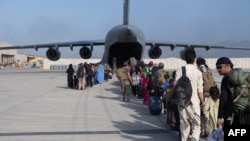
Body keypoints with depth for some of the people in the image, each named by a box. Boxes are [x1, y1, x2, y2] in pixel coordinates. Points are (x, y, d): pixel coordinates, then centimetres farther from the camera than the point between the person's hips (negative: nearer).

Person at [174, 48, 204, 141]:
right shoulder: (198, 72, -6)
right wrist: (202, 101, 13)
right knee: (196, 125, 8)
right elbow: (200, 90, -2)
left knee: (184, 124, 13)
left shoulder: (179, 70, -5)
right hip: (194, 102, -2)